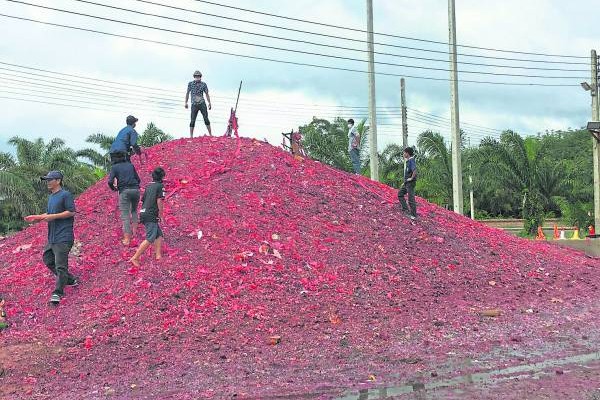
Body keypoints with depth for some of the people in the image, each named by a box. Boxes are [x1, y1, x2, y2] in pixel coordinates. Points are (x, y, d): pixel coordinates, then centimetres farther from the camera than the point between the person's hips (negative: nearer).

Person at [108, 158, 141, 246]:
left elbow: (110, 182, -3)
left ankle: (127, 239, -4)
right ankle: (134, 233, 18)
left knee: (125, 215, 0)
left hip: (124, 191, -3)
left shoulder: (114, 167, 8)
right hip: (135, 189, 3)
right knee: (134, 210, 25)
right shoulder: (130, 165, 18)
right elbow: (138, 179, 17)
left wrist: (114, 188, 15)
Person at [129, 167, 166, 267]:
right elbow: (159, 201, -12)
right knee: (150, 239, -10)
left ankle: (158, 255, 7)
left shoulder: (148, 186, 18)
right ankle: (135, 258, -15)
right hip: (151, 215, -8)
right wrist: (161, 215, -3)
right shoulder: (160, 186, -3)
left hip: (143, 213, 8)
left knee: (159, 235, 14)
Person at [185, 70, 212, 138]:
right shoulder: (190, 84, 5)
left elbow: (207, 94, 7)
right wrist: (186, 102, 6)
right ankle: (191, 136, 1)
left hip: (202, 104, 0)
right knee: (193, 121, -3)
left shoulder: (203, 84, 5)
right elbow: (187, 93, 11)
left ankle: (210, 134, 2)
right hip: (194, 105, 0)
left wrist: (209, 103, 0)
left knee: (206, 119, -2)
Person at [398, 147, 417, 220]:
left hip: (411, 182, -11)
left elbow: (414, 170, -33)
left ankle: (414, 215, 2)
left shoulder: (411, 160, -17)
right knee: (400, 194, 16)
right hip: (407, 183, 11)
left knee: (411, 199, -5)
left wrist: (411, 178, -21)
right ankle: (406, 209, 14)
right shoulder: (408, 161, 14)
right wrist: (405, 181, 22)